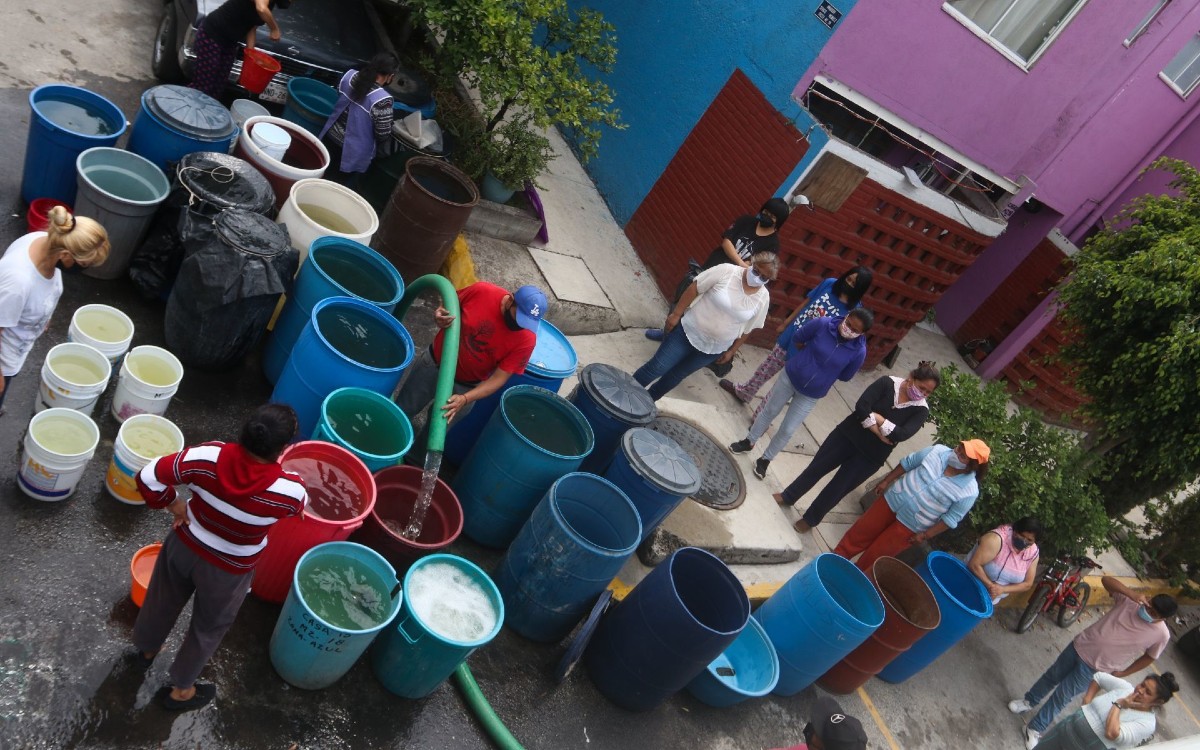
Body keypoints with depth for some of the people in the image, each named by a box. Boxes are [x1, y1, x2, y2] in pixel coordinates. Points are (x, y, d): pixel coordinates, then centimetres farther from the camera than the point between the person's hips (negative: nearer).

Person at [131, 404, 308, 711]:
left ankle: (147, 649, 64)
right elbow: (301, 506, -9)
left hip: (186, 545, 3)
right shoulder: (288, 490, -33)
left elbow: (148, 478, -22)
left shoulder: (209, 456, -30)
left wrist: (173, 503, -4)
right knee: (209, 626, 28)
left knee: (164, 600, 34)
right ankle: (180, 689, 51)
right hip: (228, 570, -3)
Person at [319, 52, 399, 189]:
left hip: (330, 137, 6)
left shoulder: (349, 75, -10)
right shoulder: (382, 99, -29)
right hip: (353, 153, -6)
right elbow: (383, 135, -21)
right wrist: (381, 147, 0)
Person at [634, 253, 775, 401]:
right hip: (688, 331, -2)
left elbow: (747, 329, 4)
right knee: (656, 368, 0)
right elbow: (694, 289, -11)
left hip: (713, 349, 3)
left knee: (675, 376, 15)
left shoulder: (763, 298, -8)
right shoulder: (726, 270, -17)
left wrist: (731, 350, 10)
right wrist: (676, 314, -11)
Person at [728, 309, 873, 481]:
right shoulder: (822, 324, -22)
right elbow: (797, 339, -5)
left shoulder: (859, 351, -22)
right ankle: (749, 441, 42)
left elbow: (845, 376, -3)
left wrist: (824, 377, 3)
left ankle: (765, 459, 33)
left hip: (811, 395, 0)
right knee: (769, 411, 19)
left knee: (787, 430, 9)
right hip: (790, 376, 1)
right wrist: (807, 359, 2)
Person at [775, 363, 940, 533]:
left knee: (836, 489, 8)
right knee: (816, 468, 12)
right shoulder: (888, 383, -12)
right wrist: (878, 433, -21)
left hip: (870, 455, 0)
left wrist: (876, 417, -19)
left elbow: (902, 435, -23)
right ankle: (788, 497, 37)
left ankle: (810, 519, 32)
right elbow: (861, 406, -21)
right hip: (848, 434, 0)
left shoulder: (921, 410, -10)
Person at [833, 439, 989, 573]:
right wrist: (886, 481, 5)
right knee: (859, 534, 13)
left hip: (910, 525, -3)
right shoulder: (938, 451, -11)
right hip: (892, 500, 3)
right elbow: (908, 463, 1)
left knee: (874, 556, 7)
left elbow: (952, 518, -13)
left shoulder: (969, 491, -20)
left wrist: (926, 535, -11)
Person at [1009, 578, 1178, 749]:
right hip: (1079, 647, 3)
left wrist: (1120, 673, 1)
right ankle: (1029, 701, 47)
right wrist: (1132, 593, -26)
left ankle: (1035, 729, 25)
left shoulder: (1161, 635, -15)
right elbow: (1106, 580, -13)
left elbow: (1148, 658, 0)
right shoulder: (1131, 600, -13)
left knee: (1061, 697, 6)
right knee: (1051, 676, 21)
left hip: (1094, 668, -3)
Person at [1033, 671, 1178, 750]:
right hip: (1068, 727, 5)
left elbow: (1111, 733, -30)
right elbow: (1099, 677, 16)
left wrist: (1119, 704, -20)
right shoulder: (1125, 687, -2)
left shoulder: (1147, 723, -16)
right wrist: (1086, 702, 7)